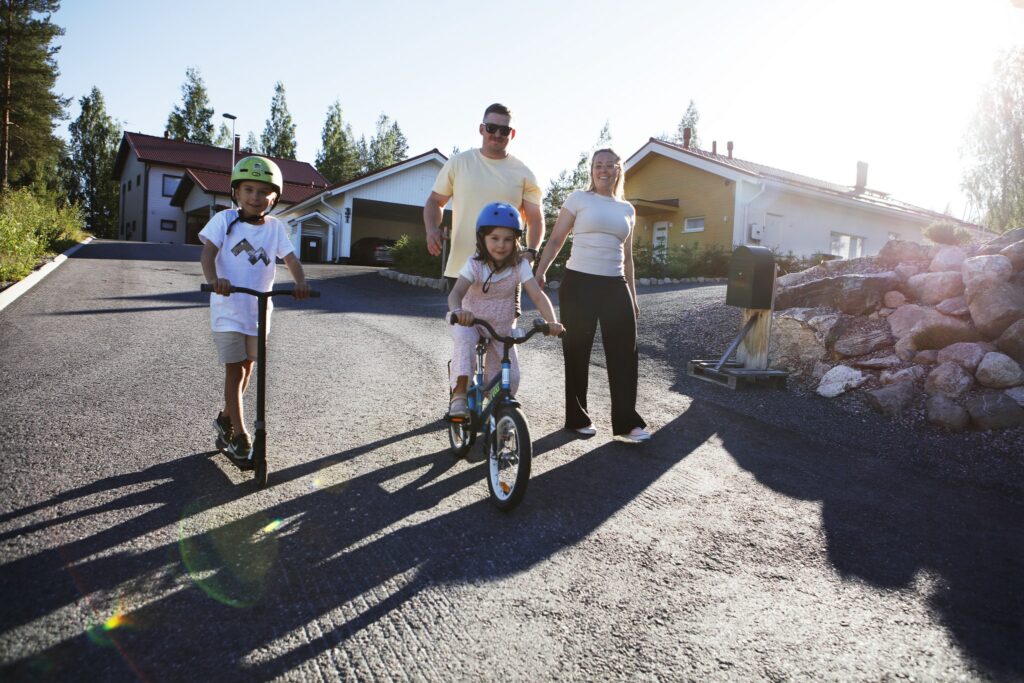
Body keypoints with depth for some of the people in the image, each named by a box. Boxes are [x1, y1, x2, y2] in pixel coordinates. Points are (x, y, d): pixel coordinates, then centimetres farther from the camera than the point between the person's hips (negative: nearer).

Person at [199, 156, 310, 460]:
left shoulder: (275, 228, 1)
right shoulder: (225, 220, -6)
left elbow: (290, 257, -8)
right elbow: (208, 252, -14)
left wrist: (301, 283, -28)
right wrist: (214, 278, -35)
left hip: (259, 310, 4)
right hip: (228, 309, -4)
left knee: (246, 367, 16)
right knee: (235, 370, -2)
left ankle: (225, 418, 38)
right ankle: (239, 435, 7)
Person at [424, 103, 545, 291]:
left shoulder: (523, 173, 4)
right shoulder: (458, 163, 5)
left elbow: (535, 219, 6)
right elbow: (435, 201, 12)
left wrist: (531, 253, -12)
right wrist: (432, 229, -9)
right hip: (461, 268, 0)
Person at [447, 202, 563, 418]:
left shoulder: (520, 265, -13)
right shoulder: (474, 264, -18)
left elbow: (538, 295, -22)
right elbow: (456, 293, -32)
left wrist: (552, 321, -40)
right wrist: (458, 311, -56)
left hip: (502, 328, 2)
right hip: (471, 323, -2)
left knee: (510, 376, -8)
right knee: (464, 340, -37)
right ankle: (459, 394, -28)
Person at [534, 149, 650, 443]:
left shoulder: (627, 209, 15)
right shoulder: (578, 199, 3)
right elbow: (556, 240, 1)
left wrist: (633, 296, 17)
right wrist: (540, 272, -12)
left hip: (615, 286, 4)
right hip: (579, 283, -4)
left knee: (625, 354, 0)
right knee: (577, 352, 3)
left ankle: (626, 421, 7)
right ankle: (577, 417, 16)